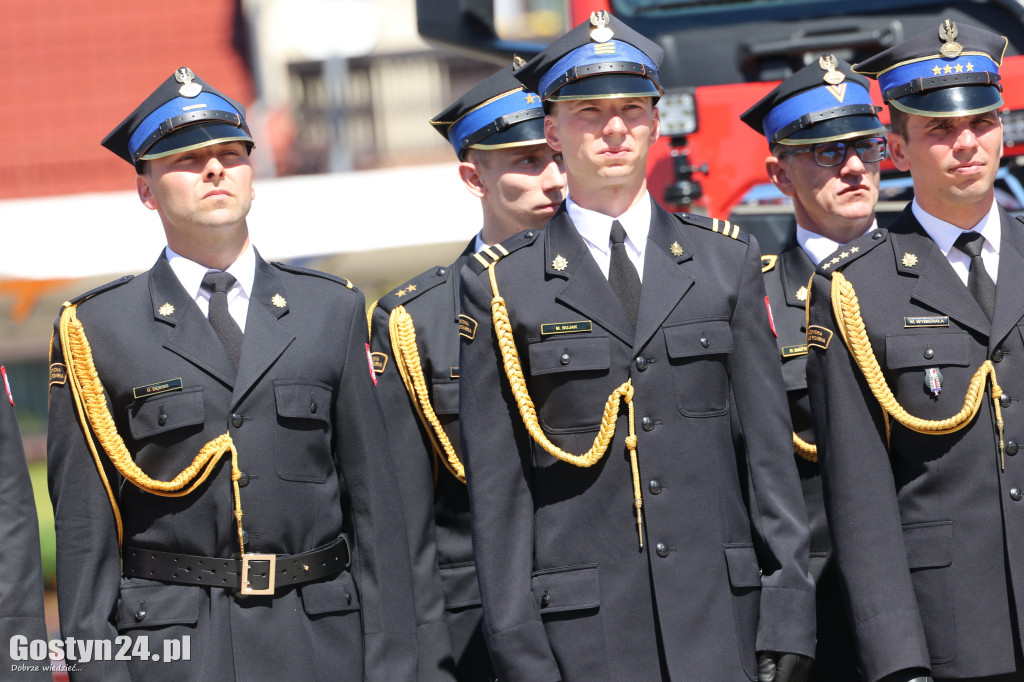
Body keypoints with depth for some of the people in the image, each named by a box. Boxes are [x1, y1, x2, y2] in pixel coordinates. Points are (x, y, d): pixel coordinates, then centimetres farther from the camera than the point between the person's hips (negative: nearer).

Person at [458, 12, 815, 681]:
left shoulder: (728, 260, 10)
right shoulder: (501, 286, 3)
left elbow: (770, 448, 8)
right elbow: (496, 489, 1)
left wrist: (788, 621, 1)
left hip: (721, 619, 2)